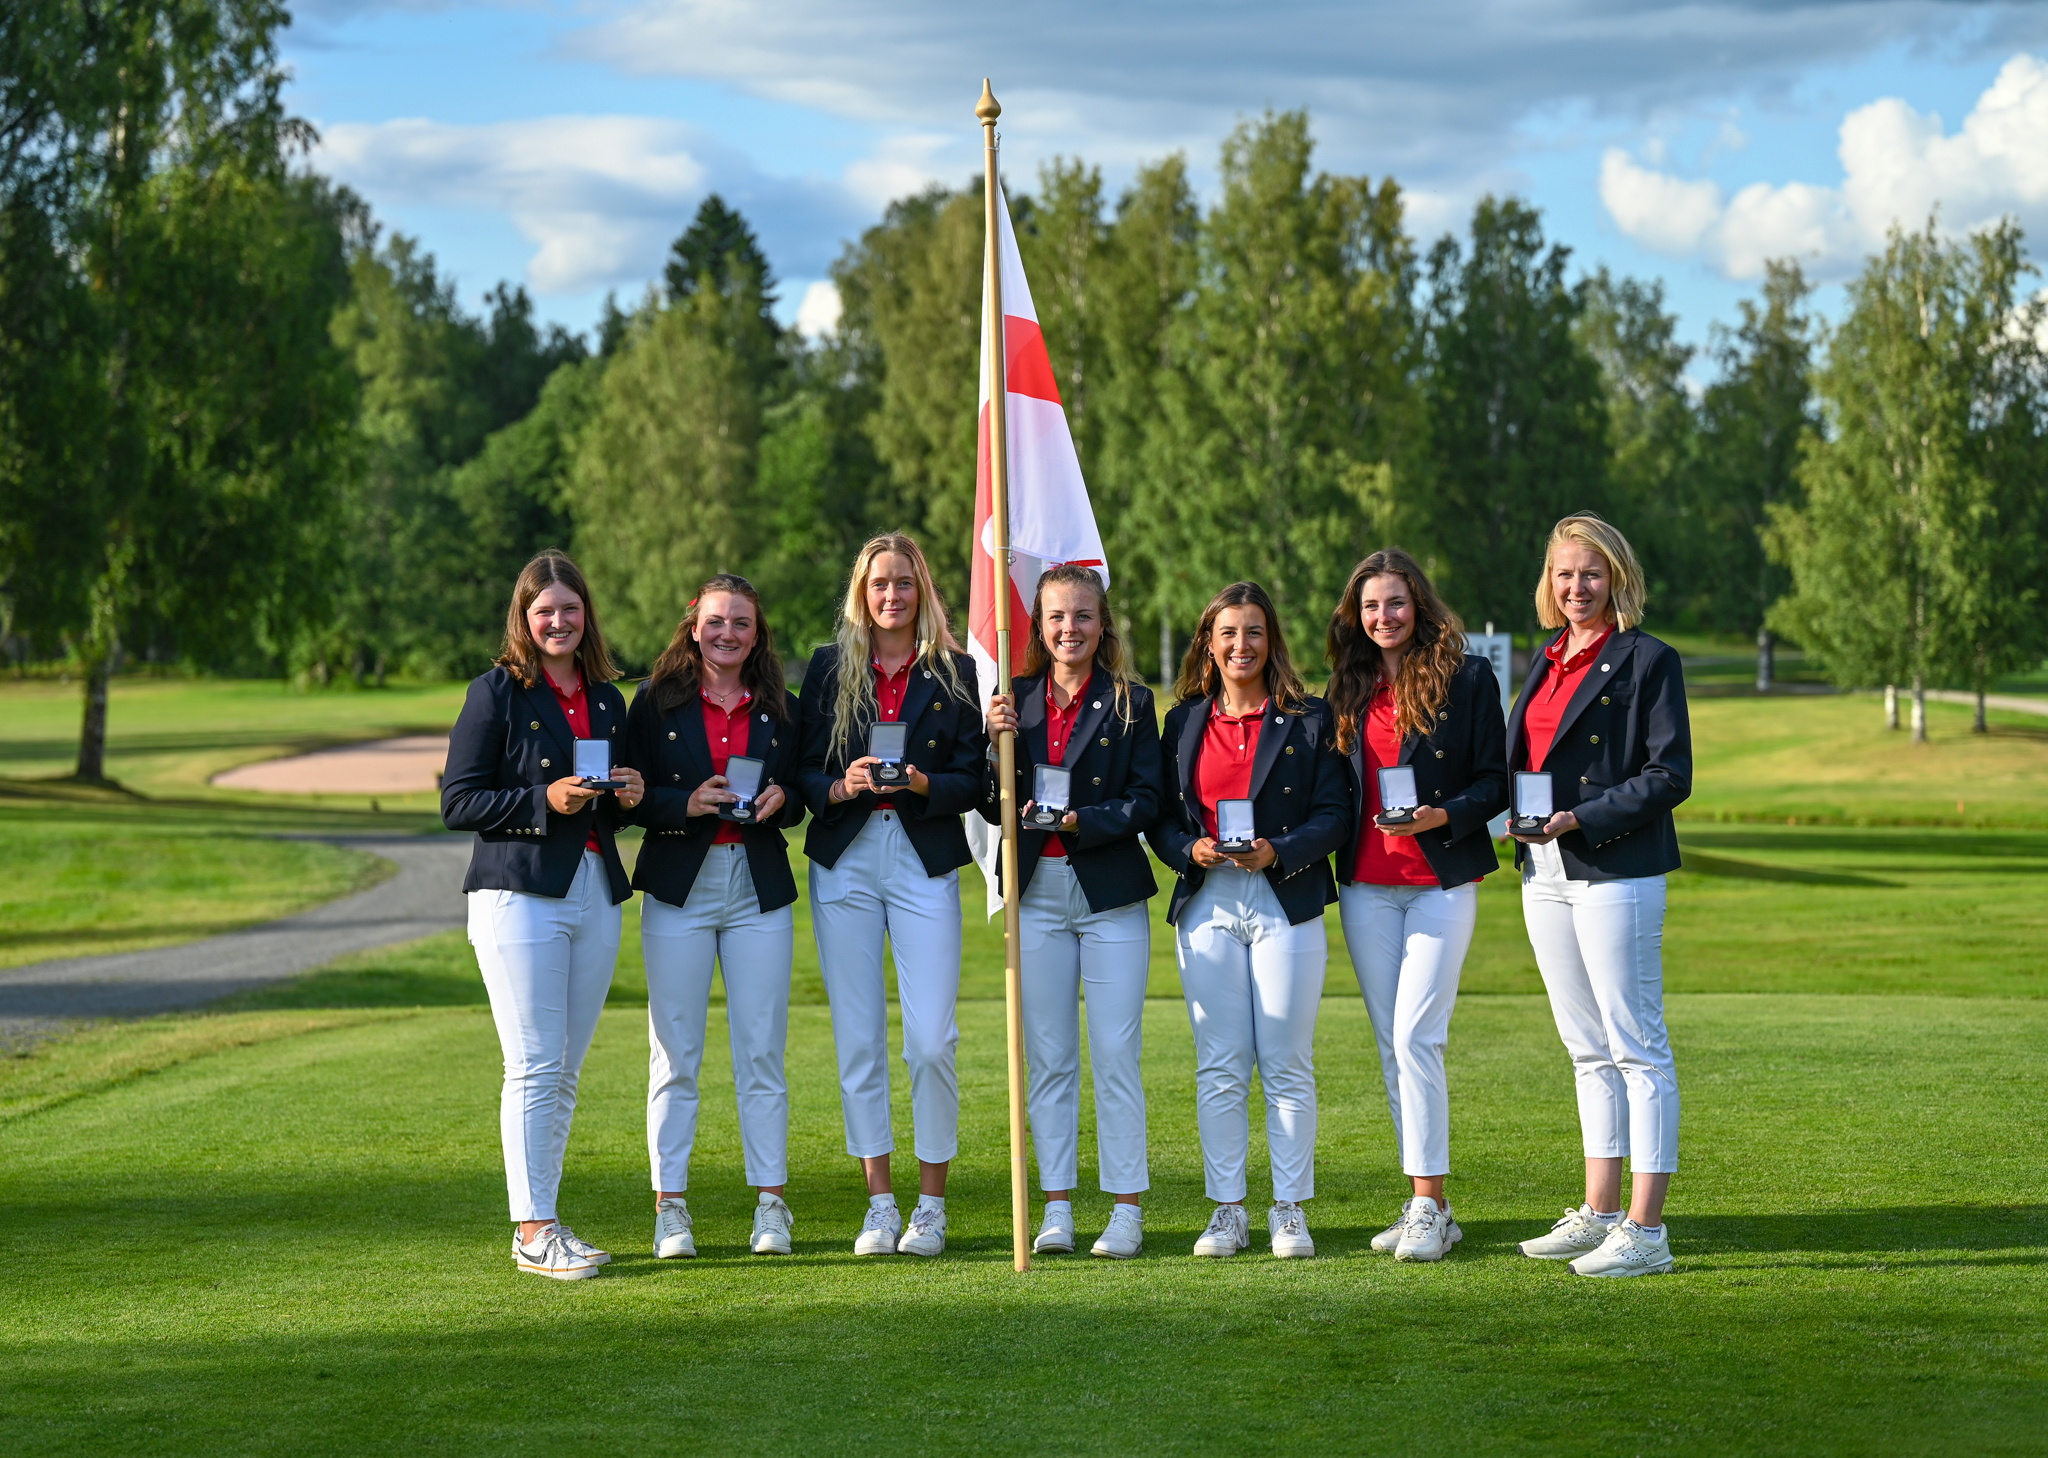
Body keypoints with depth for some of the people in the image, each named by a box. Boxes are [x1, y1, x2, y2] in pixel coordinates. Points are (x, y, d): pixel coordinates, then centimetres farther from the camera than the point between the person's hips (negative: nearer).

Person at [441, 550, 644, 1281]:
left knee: (565, 1072, 8)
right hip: (519, 895, -6)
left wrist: (628, 796, 3)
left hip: (595, 895, 6)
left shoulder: (607, 700, 16)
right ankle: (533, 1230, -6)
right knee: (534, 1069, -9)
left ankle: (541, 1221, 14)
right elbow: (457, 802, -6)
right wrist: (544, 801, -17)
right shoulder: (497, 694, -2)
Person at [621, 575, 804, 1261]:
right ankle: (670, 1206, 5)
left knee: (762, 1052, 2)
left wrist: (780, 800, -7)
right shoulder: (656, 703, 3)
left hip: (760, 889, 2)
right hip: (679, 888, -2)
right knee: (675, 1054, 0)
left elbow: (801, 797, 15)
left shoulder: (781, 710, 10)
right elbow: (631, 797, -1)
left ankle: (771, 1204, 8)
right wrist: (687, 804, -17)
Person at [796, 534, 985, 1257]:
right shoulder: (829, 668, 10)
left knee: (931, 1040, -7)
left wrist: (920, 783, -16)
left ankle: (931, 1203, 5)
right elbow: (803, 770, 7)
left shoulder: (956, 673, 6)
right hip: (844, 864, 1)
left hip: (926, 864, -1)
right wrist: (840, 786, -14)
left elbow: (971, 783, 3)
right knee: (859, 1040, 1)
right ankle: (880, 1204, 9)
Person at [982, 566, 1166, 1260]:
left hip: (1110, 893, -3)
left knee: (1115, 1056, -3)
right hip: (1037, 891, 3)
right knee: (1047, 1058, 5)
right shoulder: (1016, 701, 8)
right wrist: (998, 741, -10)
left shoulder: (1130, 703, 1)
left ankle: (1127, 1210, 2)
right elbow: (994, 810, 6)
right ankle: (1056, 1209, 10)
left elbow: (1147, 800, -5)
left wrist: (1080, 820, -18)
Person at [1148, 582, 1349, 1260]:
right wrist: (1190, 850, -8)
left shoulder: (1308, 720, 4)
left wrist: (1278, 852, -16)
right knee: (1220, 1068, 3)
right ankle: (1227, 1211, 9)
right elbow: (1161, 818, 12)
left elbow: (1333, 814, -1)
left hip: (1285, 904, -2)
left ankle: (1290, 1212, 6)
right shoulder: (1184, 723, 12)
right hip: (1207, 905, 2)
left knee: (1287, 1066, -1)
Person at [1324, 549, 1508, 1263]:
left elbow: (1495, 783, -3)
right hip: (1366, 888, 5)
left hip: (1441, 882, -5)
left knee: (1415, 1037, -13)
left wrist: (1443, 815, -19)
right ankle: (1425, 1207, 12)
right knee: (1392, 1045, 6)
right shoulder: (1350, 688, 12)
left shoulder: (1467, 678, -2)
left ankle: (1428, 1204, -9)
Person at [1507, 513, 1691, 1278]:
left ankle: (1645, 1230, -5)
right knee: (1588, 1051, 13)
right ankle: (1598, 1214, 19)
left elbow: (1670, 775, -11)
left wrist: (1582, 818, -18)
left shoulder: (1647, 662, -6)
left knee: (1637, 1049, -6)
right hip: (1545, 871, 8)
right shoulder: (1547, 661, 16)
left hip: (1615, 872, -8)